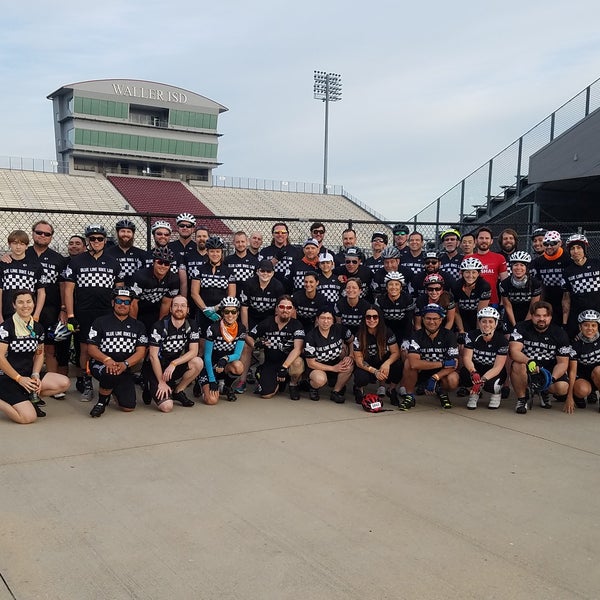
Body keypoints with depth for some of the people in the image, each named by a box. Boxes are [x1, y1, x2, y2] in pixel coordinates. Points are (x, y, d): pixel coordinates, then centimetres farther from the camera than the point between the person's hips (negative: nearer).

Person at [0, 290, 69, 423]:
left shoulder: (38, 328, 7)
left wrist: (35, 375, -6)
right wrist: (19, 378, -15)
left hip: (29, 375, 6)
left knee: (64, 383, -16)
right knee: (29, 417, -23)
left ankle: (32, 397, 5)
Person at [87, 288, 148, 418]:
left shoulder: (138, 326, 11)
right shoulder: (100, 322, 5)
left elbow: (141, 352, 1)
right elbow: (91, 349, -2)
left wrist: (125, 364, -19)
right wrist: (107, 360, -23)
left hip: (125, 368, 3)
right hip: (100, 364, -3)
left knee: (128, 407, -9)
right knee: (110, 373, -39)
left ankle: (115, 389, 26)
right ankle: (101, 403, -9)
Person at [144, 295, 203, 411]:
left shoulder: (191, 327, -4)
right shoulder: (159, 326, -16)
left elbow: (193, 351, -12)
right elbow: (153, 356, -17)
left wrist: (173, 364, -27)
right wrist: (161, 382, -18)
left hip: (174, 367, 5)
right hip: (155, 368, -4)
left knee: (198, 362, -25)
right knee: (167, 407, -23)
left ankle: (178, 391, -2)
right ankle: (151, 389, 11)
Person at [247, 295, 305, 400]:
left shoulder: (297, 325, -9)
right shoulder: (267, 323, -1)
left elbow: (298, 349, -23)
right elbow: (248, 337, 8)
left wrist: (284, 367, -34)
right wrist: (255, 344, -17)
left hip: (288, 361, -2)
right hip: (270, 363, 2)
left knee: (298, 363, -37)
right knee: (266, 394, -18)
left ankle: (293, 385, -3)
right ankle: (278, 383, 21)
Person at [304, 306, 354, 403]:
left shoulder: (339, 329, -10)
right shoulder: (311, 336, -18)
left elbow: (352, 341, 8)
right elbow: (310, 363, -15)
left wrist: (351, 356, -11)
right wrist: (333, 368, -19)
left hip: (337, 364, 4)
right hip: (317, 368, -4)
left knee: (349, 364, -28)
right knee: (320, 380, -37)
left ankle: (336, 391, -5)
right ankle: (314, 387, 3)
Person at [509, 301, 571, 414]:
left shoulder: (559, 333, -4)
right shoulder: (521, 328, -9)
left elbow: (563, 362, -6)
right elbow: (514, 351, -23)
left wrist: (552, 378, -25)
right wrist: (529, 362, -42)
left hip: (549, 370, 2)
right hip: (527, 368, -1)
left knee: (562, 388, -26)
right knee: (517, 365, -35)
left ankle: (544, 392, 12)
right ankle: (521, 399, -11)